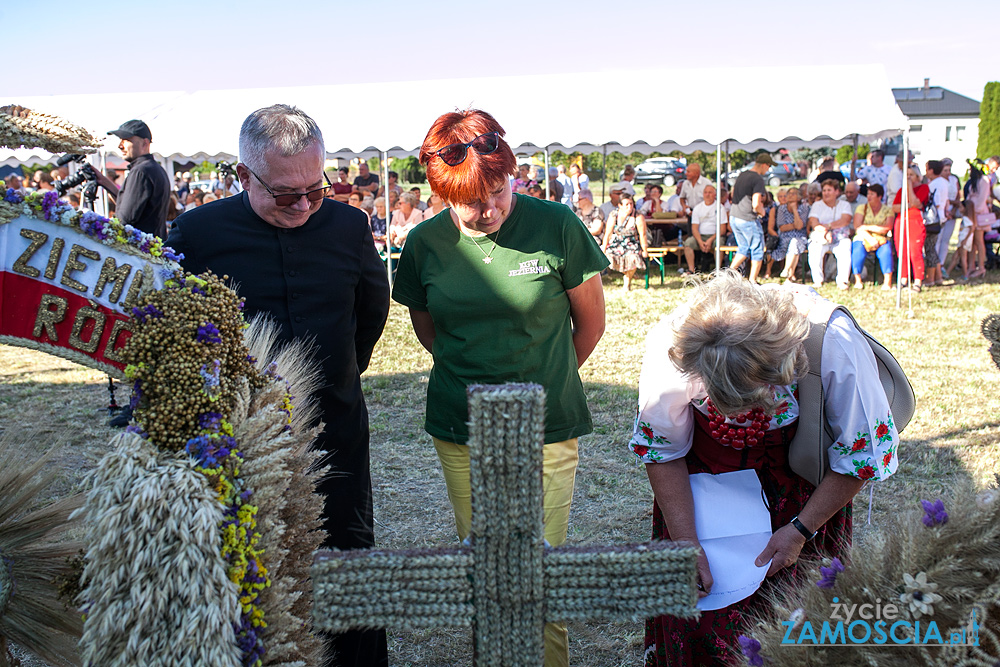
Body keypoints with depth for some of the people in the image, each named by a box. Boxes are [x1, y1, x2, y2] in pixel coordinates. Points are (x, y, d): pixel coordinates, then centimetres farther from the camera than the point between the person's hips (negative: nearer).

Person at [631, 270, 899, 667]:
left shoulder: (834, 346, -35)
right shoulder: (668, 347, -32)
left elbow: (860, 454, -16)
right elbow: (661, 453, -14)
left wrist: (800, 530, -15)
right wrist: (687, 546, -14)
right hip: (706, 469, 1)